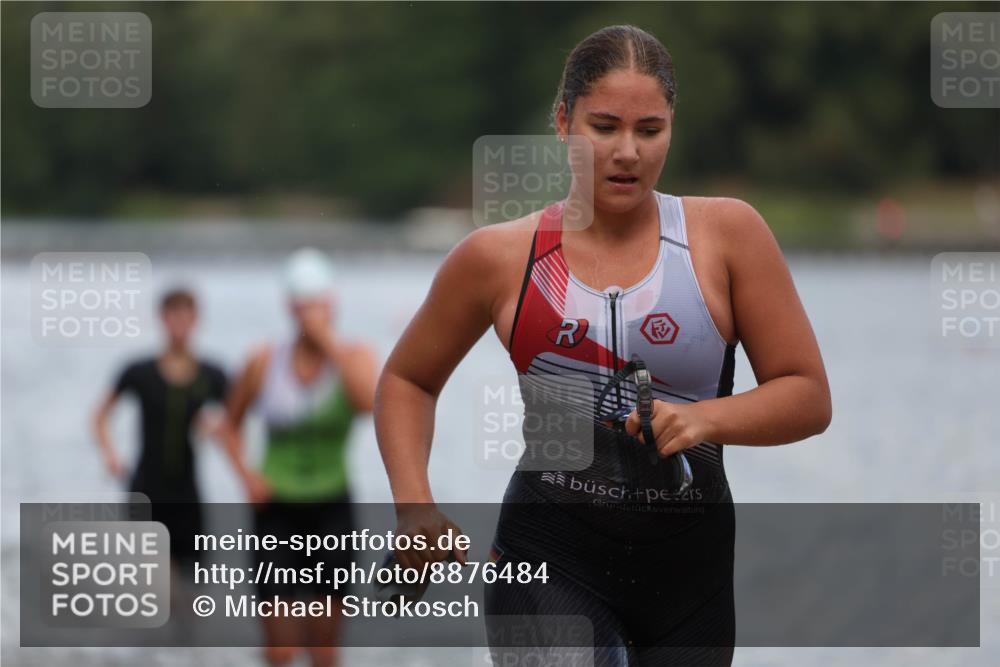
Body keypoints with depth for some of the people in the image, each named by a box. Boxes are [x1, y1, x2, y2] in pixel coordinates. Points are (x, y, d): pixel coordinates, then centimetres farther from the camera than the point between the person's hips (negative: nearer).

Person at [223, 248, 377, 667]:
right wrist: (246, 474, -4)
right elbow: (232, 423, 12)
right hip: (277, 507, 0)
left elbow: (370, 402, -26)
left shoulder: (354, 357, -4)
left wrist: (329, 345, -24)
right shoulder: (265, 362, -2)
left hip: (331, 508, 1)